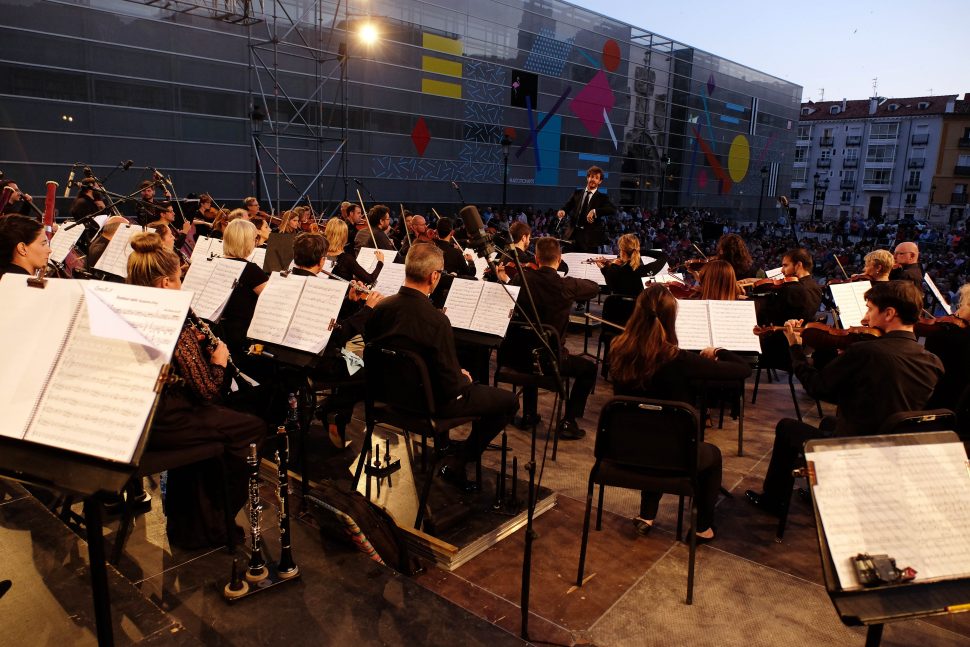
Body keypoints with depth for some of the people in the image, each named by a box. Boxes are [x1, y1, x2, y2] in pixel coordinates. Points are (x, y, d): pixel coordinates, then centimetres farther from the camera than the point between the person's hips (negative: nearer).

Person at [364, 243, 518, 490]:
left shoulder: (380, 308, -11)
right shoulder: (437, 321, -30)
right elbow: (452, 386, -26)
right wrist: (464, 377, -1)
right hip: (431, 403, -7)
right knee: (508, 400, 5)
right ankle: (457, 463, 7)